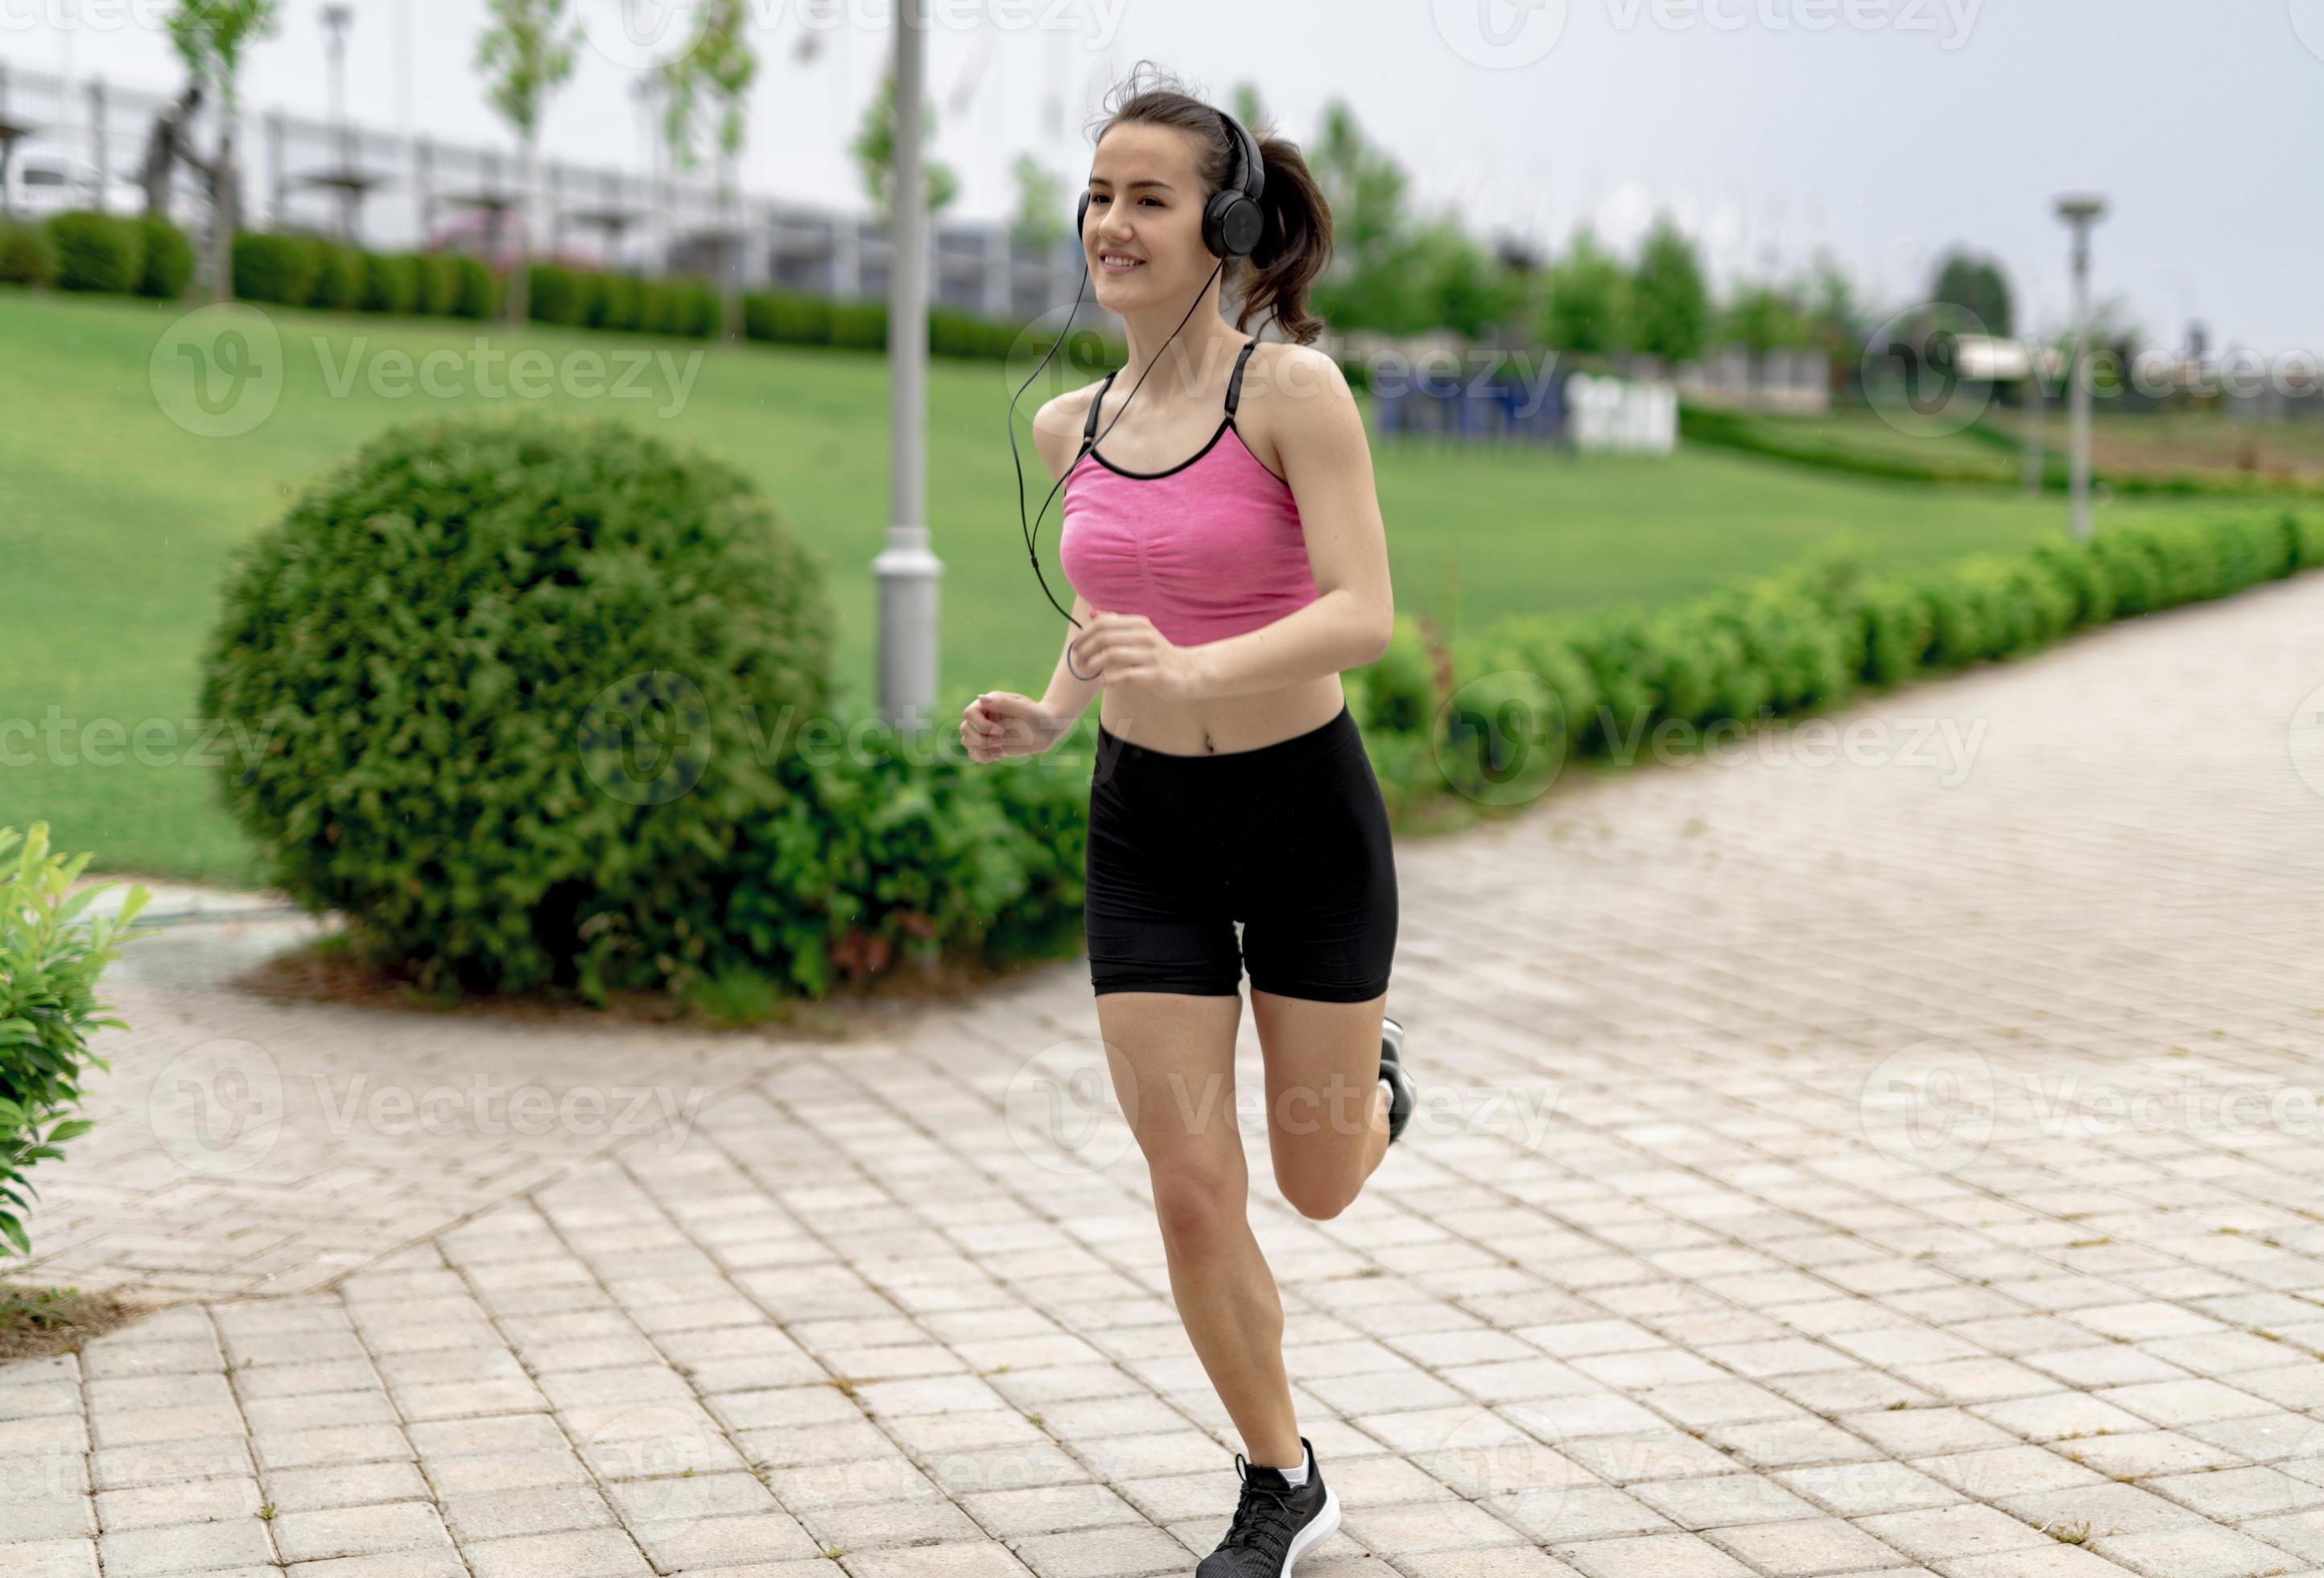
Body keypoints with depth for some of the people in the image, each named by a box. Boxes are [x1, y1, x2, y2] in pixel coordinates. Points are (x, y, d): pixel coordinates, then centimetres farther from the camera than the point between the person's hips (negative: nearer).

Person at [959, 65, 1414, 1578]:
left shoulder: (1293, 390, -16)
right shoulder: (1070, 427, 1)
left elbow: (1364, 613, -23)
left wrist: (1193, 670, -38)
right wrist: (1050, 713, -1)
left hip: (1307, 814, -3)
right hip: (1147, 828, 3)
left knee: (1319, 1182, 11)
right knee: (1193, 1193, -1)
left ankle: (1372, 1069, 49)